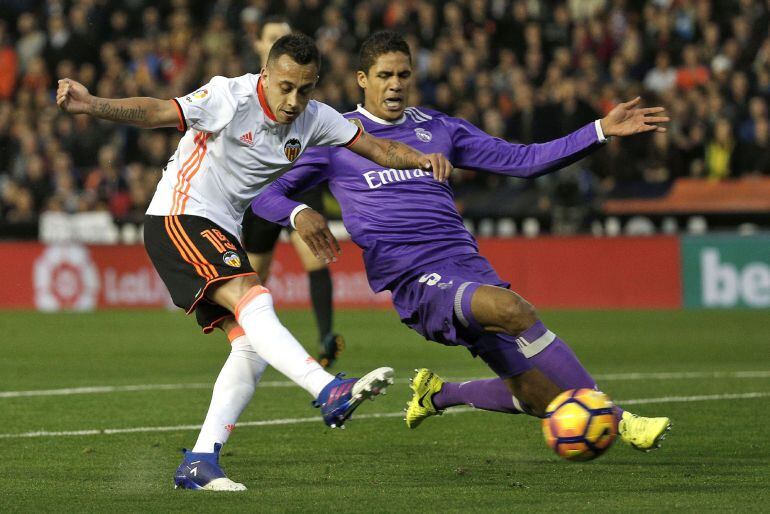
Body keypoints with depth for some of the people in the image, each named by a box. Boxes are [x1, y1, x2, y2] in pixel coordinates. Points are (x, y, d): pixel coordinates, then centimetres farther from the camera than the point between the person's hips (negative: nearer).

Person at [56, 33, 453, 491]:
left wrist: (420, 158, -11)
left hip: (222, 233, 8)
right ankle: (331, 393, -41)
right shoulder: (231, 99, -18)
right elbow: (157, 112, -28)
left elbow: (375, 147, 9)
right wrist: (93, 106, -44)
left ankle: (200, 463, -3)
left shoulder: (312, 118, 2)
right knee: (253, 300, -28)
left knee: (251, 344, -5)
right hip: (179, 217, -8)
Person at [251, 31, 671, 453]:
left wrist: (602, 130, 8)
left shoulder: (439, 129, 18)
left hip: (467, 264, 6)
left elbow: (522, 160, 16)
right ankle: (614, 419, -30)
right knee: (513, 309, -33)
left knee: (538, 396, -4)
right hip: (414, 280, -6)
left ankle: (437, 394, 25)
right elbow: (264, 193, 8)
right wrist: (298, 214, -16)